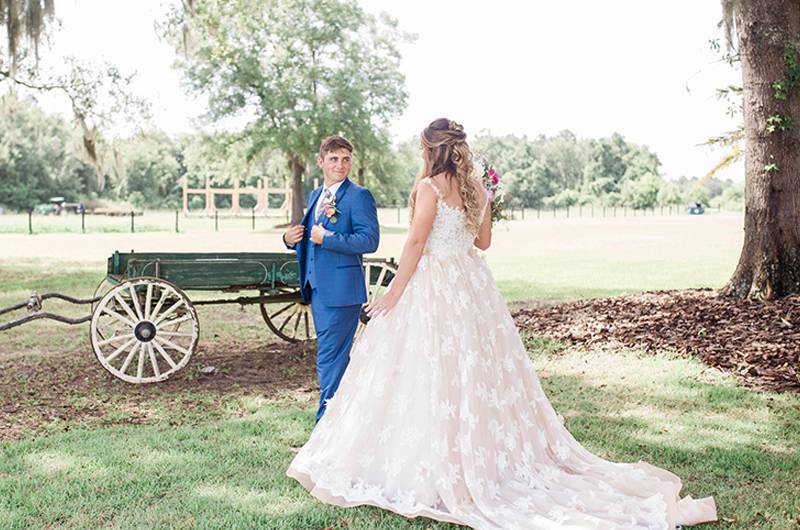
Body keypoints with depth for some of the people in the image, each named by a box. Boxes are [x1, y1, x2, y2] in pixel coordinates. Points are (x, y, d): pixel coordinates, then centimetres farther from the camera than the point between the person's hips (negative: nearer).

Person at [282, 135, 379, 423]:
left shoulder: (359, 196, -9)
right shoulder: (315, 195, 16)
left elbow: (369, 240, -19)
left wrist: (326, 239, -20)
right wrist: (291, 239, 2)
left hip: (341, 289, -9)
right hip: (316, 288, 9)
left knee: (330, 358, -6)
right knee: (336, 356, 18)